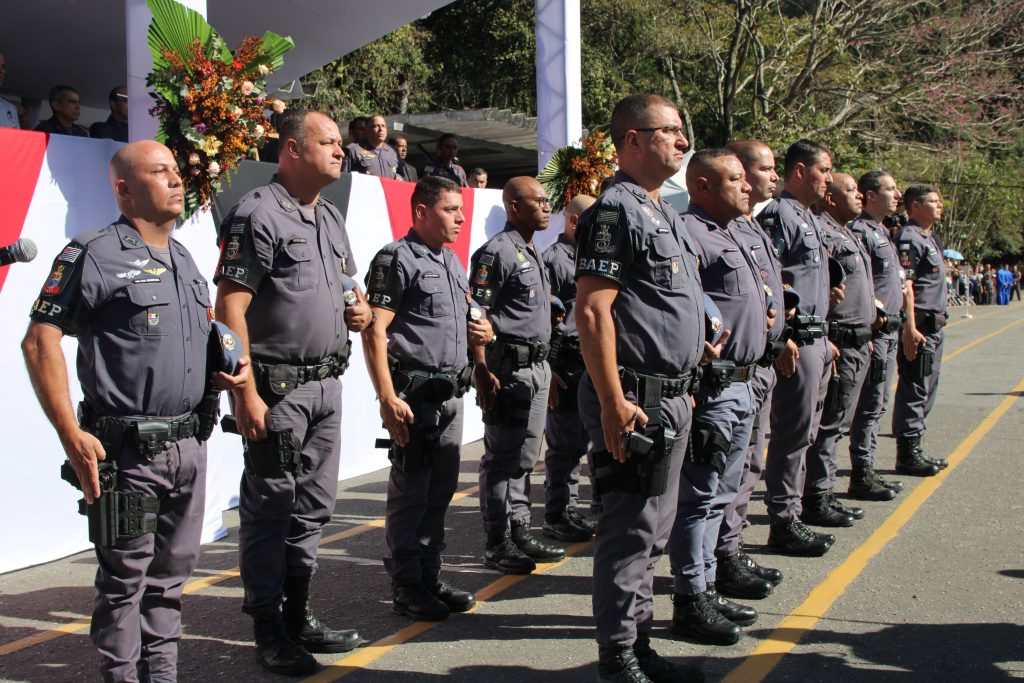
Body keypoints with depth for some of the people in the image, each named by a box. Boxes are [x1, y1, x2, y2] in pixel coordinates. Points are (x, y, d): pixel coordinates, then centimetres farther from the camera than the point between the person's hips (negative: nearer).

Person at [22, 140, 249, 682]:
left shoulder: (184, 261, 16)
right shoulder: (93, 255, -7)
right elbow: (40, 341, -12)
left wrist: (225, 373, 6)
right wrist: (71, 435, -18)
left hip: (190, 443, 7)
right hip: (128, 450, -7)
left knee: (172, 573, 15)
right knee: (124, 578, 2)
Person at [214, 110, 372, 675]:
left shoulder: (331, 217, 16)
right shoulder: (258, 215, -11)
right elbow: (230, 308, -16)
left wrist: (359, 312, 4)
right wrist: (247, 394, -21)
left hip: (326, 383, 9)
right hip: (278, 387, -8)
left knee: (313, 507, 14)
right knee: (269, 508, 0)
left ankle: (298, 615, 27)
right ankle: (267, 629, 10)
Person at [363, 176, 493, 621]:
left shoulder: (452, 262, 18)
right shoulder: (397, 258, -9)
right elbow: (375, 332, -16)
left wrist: (482, 331, 6)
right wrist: (388, 398, -22)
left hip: (451, 393, 8)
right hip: (415, 394, -8)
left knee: (441, 490, 12)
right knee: (410, 492, -1)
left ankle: (430, 579, 22)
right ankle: (406, 588, 8)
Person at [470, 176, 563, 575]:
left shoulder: (533, 253, 19)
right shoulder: (496, 252, -11)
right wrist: (482, 372, -21)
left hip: (536, 367, 9)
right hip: (508, 366, -9)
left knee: (525, 456, 14)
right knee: (502, 458, -3)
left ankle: (520, 532, 23)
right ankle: (497, 545, 3)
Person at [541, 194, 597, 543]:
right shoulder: (552, 259, -8)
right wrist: (546, 370, -17)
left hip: (590, 363, 8)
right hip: (565, 365, -8)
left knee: (578, 442, 12)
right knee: (564, 443, -3)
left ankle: (569, 510, 21)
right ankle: (556, 518, 6)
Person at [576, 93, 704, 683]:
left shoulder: (664, 212, 18)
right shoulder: (616, 211, -13)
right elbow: (592, 310, -20)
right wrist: (613, 404, -24)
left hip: (672, 399, 10)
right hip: (636, 400, -10)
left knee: (653, 530, 16)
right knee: (631, 530, -2)